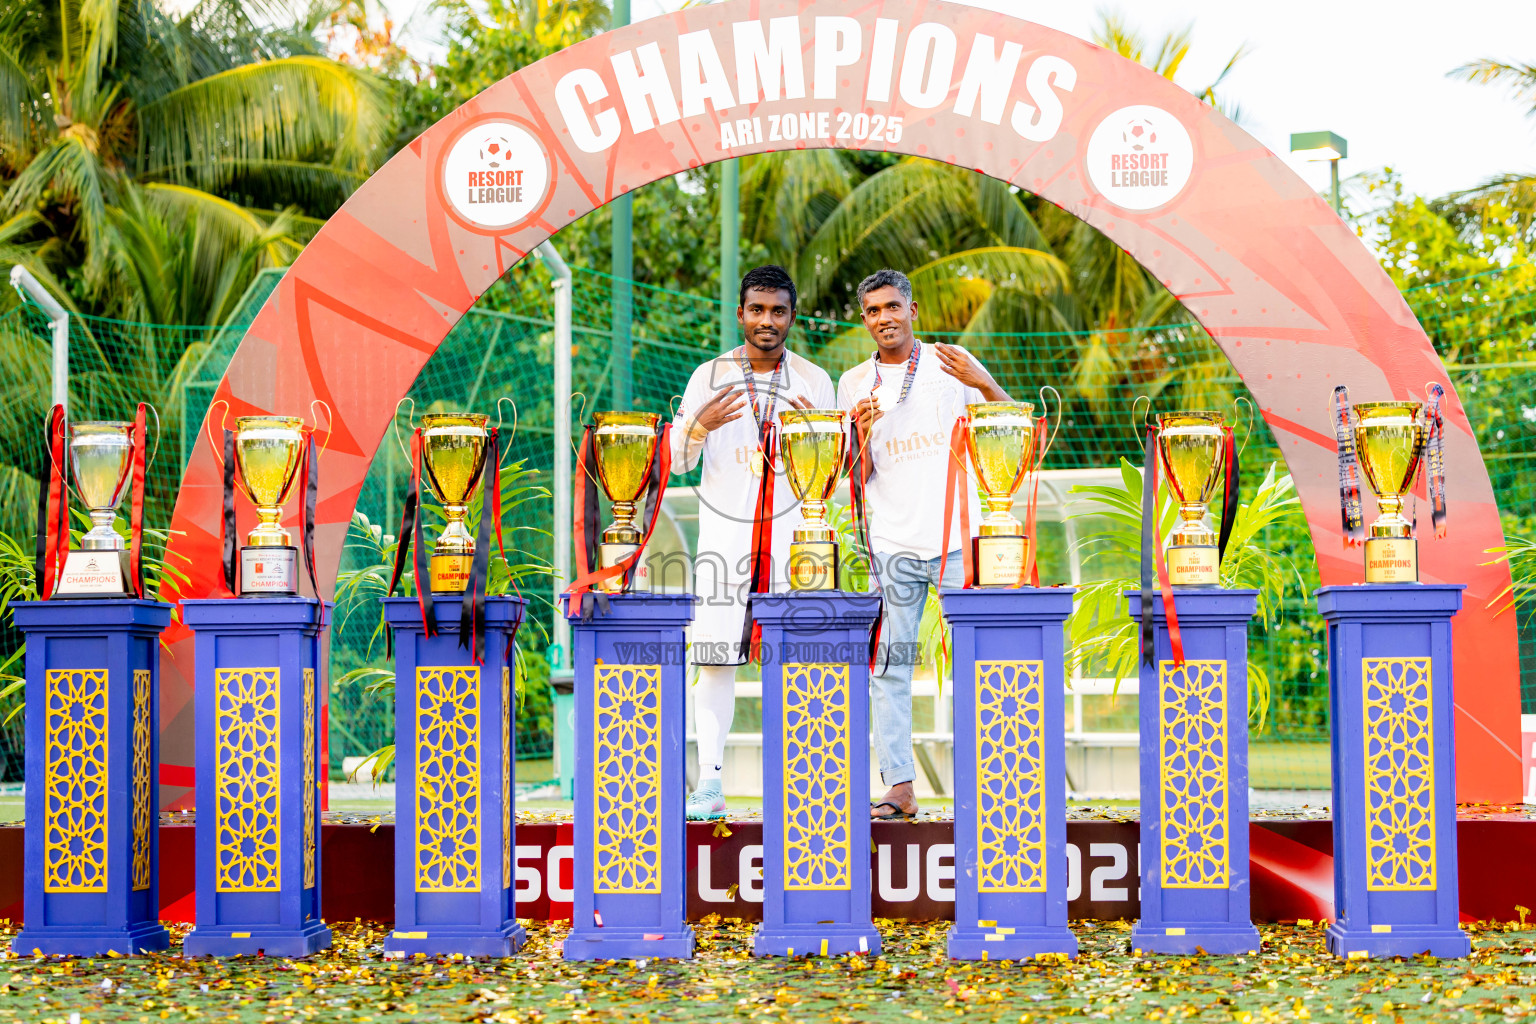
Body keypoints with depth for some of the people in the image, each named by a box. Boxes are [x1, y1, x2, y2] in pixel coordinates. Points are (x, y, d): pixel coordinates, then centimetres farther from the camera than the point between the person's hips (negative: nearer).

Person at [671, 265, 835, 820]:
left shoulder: (815, 381, 9)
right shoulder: (709, 376, 7)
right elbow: (678, 461, 6)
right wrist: (701, 425, -14)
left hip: (791, 533, 0)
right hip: (723, 533, 0)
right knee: (715, 658, -5)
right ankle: (710, 784, -1)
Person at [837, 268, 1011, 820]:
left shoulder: (952, 364, 5)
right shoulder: (854, 383, 10)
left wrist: (985, 384, -17)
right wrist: (862, 431, -11)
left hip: (958, 538, -2)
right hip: (892, 545, 2)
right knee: (889, 667, -1)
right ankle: (899, 787, 2)